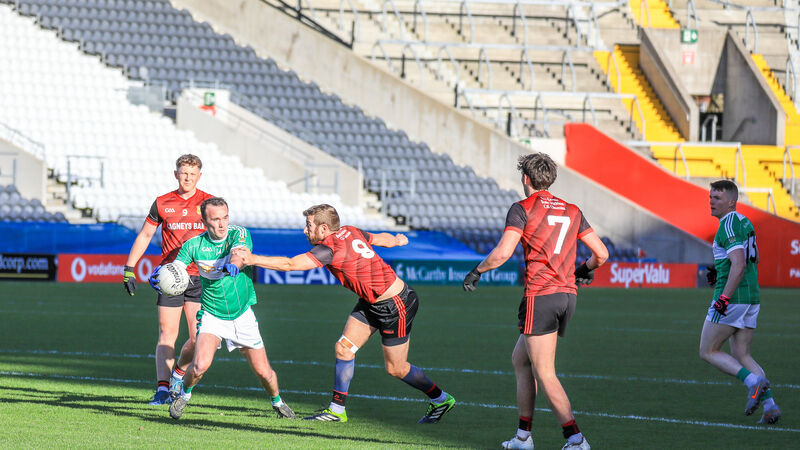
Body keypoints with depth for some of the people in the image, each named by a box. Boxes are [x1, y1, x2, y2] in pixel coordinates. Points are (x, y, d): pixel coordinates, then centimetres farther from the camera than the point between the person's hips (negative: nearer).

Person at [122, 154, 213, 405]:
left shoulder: (209, 203, 3)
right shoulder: (162, 203, 5)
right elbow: (144, 236, 13)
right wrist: (129, 268, 9)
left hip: (200, 277, 0)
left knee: (198, 337, -6)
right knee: (167, 334, -7)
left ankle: (179, 372, 19)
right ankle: (162, 388, -9)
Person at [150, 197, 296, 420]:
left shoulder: (239, 234, -13)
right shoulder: (193, 245, -10)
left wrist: (233, 265, -58)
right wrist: (160, 276, -42)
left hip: (243, 316, 1)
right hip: (212, 315, -1)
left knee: (264, 372, 4)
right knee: (200, 365, -23)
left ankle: (277, 401, 37)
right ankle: (184, 393, 9)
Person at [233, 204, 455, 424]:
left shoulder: (330, 248, -27)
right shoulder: (349, 232, -2)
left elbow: (289, 265, -33)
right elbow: (385, 239, 14)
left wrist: (253, 259, -30)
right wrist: (398, 240, 37)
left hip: (396, 305, -9)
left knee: (395, 369, 4)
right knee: (343, 348, 3)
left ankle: (441, 399, 24)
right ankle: (337, 409, 10)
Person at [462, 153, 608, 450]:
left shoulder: (522, 209, -4)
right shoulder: (572, 211, 13)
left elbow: (503, 252, -15)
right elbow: (601, 253, 13)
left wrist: (477, 271, 1)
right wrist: (587, 269, 34)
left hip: (540, 295, -7)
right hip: (567, 295, 7)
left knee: (544, 375, -6)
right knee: (520, 359, 21)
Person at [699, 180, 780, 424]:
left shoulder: (729, 225, -14)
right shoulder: (745, 223, 16)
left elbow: (739, 264, -25)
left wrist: (723, 297, -26)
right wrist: (719, 273, 19)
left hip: (731, 299, -9)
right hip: (752, 298, 9)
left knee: (708, 352, 2)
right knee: (741, 356, 12)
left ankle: (753, 381, -15)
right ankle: (770, 405, -2)